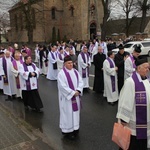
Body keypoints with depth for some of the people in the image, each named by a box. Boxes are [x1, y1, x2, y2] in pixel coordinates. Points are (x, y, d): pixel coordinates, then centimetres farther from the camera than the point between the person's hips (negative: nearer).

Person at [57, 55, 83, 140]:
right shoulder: (61, 73, -13)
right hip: (67, 97, -6)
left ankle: (75, 128, 31)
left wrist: (78, 91, -14)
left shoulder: (75, 72, 6)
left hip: (76, 96, 6)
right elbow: (63, 86, -19)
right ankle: (67, 131, 16)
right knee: (68, 113, 2)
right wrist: (73, 93, -19)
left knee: (75, 112, 15)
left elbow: (81, 82, 3)